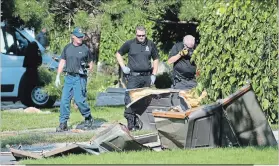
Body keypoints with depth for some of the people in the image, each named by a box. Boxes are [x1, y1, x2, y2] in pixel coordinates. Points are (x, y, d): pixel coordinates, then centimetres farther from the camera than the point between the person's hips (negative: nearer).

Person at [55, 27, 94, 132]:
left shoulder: (85, 49, 1)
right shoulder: (67, 48, 10)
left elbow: (90, 62, 11)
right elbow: (62, 62, 13)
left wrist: (90, 68, -10)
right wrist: (58, 76, 9)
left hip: (80, 78, -4)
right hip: (69, 77, 4)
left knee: (79, 99, -12)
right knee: (64, 100, -1)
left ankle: (88, 119, 9)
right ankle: (63, 123, 4)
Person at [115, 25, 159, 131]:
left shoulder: (151, 45, 9)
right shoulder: (129, 44, 2)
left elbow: (156, 59, 18)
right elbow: (118, 54, 14)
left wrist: (153, 75, 9)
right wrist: (123, 67, 2)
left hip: (146, 76, 3)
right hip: (133, 76, -3)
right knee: (130, 99, -13)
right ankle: (130, 123, -11)